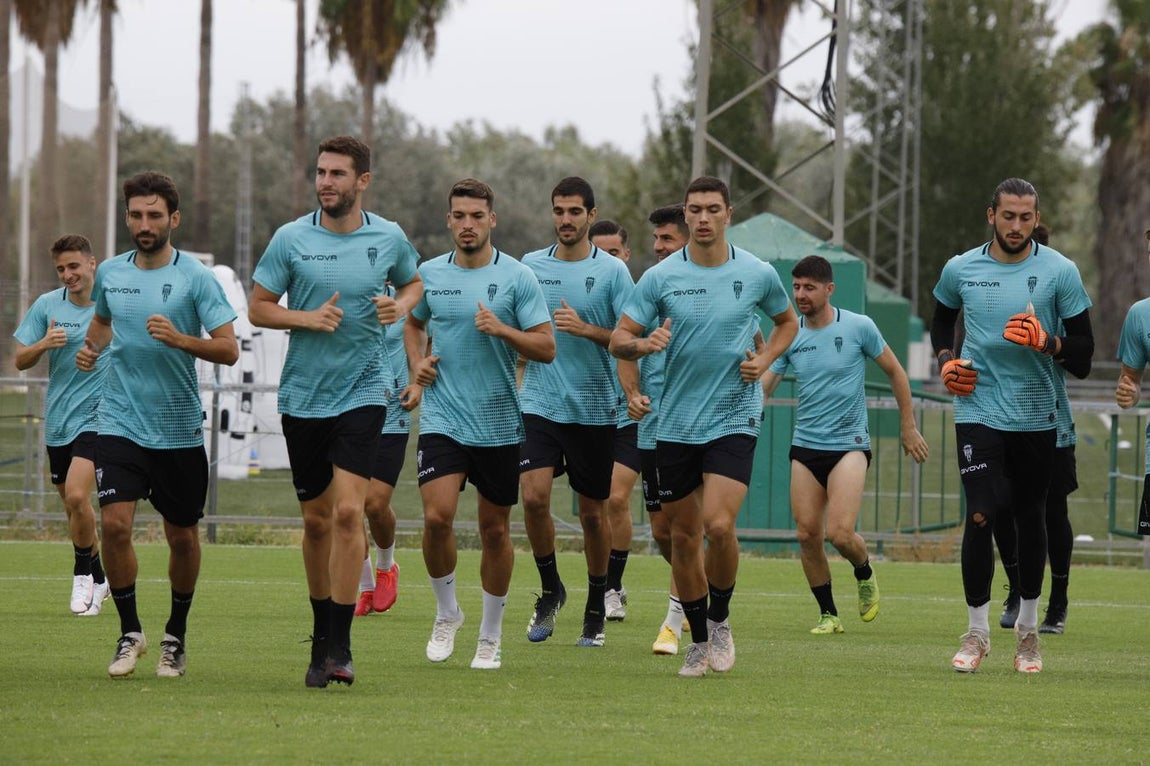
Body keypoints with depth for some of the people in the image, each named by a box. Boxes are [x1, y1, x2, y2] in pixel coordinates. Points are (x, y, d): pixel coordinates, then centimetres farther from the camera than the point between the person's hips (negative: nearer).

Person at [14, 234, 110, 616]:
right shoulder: (46, 305, 2)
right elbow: (20, 360, 2)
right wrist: (44, 345, -18)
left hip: (97, 417, -4)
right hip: (58, 422, 4)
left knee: (76, 496, -20)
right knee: (73, 505, 9)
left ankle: (83, 573, -2)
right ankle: (98, 577, 28)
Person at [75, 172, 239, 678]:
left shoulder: (195, 278, -7)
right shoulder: (110, 274, 5)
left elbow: (229, 349, -11)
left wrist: (180, 339, -27)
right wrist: (91, 347, 7)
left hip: (179, 428, -2)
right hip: (120, 423, 2)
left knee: (182, 537, 6)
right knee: (114, 523, -14)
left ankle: (176, 636, 27)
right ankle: (130, 632, 2)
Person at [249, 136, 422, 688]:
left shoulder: (389, 239, 0)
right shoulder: (291, 239, -3)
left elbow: (412, 284, 19)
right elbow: (257, 308, 2)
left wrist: (401, 305, -4)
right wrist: (308, 318, -14)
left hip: (363, 391, -1)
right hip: (303, 395, 1)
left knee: (348, 511, -15)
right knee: (316, 520, 7)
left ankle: (340, 646, -13)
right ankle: (321, 636, 24)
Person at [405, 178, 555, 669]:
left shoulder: (517, 277, -4)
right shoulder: (430, 275, 5)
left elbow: (546, 348, -5)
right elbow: (414, 323, 25)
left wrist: (502, 329, -21)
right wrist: (417, 365, 7)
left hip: (500, 424, -1)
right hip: (442, 420, 1)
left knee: (495, 529, 6)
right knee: (437, 517, -16)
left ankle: (491, 635, 19)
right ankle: (446, 612, 7)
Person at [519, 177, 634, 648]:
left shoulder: (612, 270, -2)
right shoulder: (530, 266, 7)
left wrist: (586, 329, -19)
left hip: (594, 409, -2)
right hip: (539, 403, 2)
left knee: (593, 511, 5)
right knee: (534, 497, -15)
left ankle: (596, 609, 21)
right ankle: (549, 588, 7)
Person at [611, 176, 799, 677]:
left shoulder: (757, 274, 0)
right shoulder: (660, 277, -1)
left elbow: (787, 321, 19)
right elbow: (618, 339, 0)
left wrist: (765, 360, 0)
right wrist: (643, 343, -23)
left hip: (734, 419, -2)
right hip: (675, 424, 2)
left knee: (718, 524, -19)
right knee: (683, 536, 6)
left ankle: (719, 619, 5)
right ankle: (699, 641, 22)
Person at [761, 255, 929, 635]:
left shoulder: (858, 327, -6)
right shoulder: (789, 336, 2)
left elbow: (896, 372, 6)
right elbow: (761, 388, -1)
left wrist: (908, 426, 8)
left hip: (849, 444, -4)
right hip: (805, 446, 4)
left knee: (840, 534, -16)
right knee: (807, 534, -1)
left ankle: (865, 574, 17)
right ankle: (828, 614, 14)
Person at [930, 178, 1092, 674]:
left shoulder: (1059, 271, -4)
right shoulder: (960, 270, 2)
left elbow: (1084, 349, -3)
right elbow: (942, 318, 23)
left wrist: (1047, 343, -22)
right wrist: (945, 360, 5)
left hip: (1037, 415, 0)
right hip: (978, 408, 0)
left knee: (1031, 519, 8)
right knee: (981, 517, -12)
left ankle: (1028, 629, 25)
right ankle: (976, 633, 0)